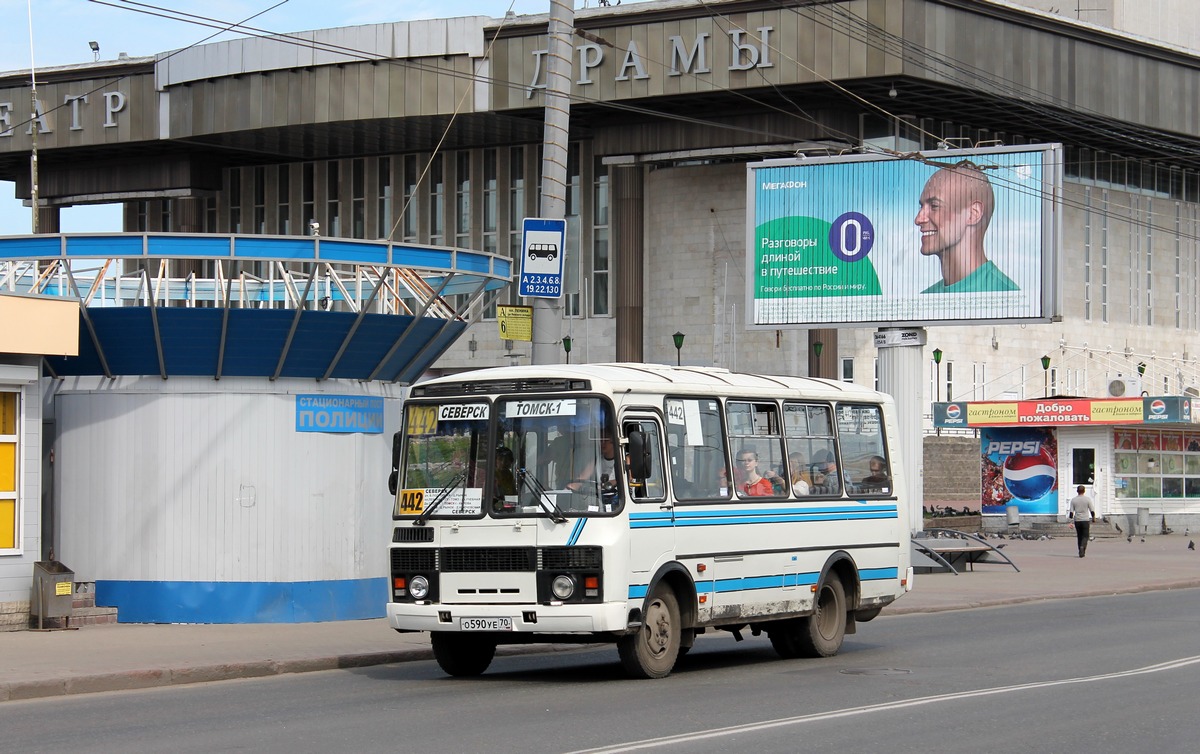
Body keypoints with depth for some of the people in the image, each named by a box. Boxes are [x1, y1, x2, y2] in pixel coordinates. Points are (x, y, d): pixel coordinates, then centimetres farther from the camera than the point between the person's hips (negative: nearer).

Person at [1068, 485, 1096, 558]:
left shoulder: (1073, 500, 1)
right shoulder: (1087, 499, -3)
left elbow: (1071, 512, -2)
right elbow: (1092, 510, -3)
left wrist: (1071, 519, 5)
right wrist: (1093, 517, 11)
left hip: (1077, 520, 2)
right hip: (1085, 520, -2)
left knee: (1079, 536, 13)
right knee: (1085, 536, 2)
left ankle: (1081, 552, 14)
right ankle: (1082, 547, -24)